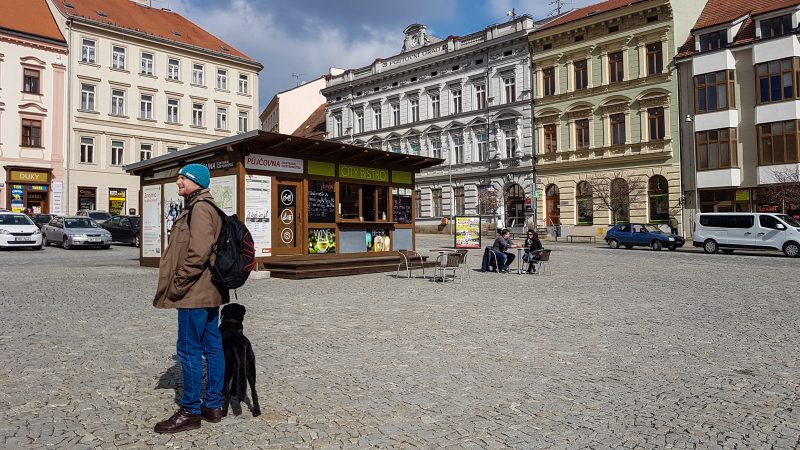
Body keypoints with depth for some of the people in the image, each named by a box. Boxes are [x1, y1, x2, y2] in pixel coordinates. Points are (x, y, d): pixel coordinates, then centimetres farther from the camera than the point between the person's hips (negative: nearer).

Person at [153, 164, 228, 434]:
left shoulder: (199, 207, -13)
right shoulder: (205, 207, 18)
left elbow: (198, 253, -23)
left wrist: (178, 285, -15)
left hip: (195, 291, -10)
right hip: (209, 290, 10)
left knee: (190, 350, -2)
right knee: (212, 347, 12)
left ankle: (190, 412, 9)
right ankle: (213, 406, 21)